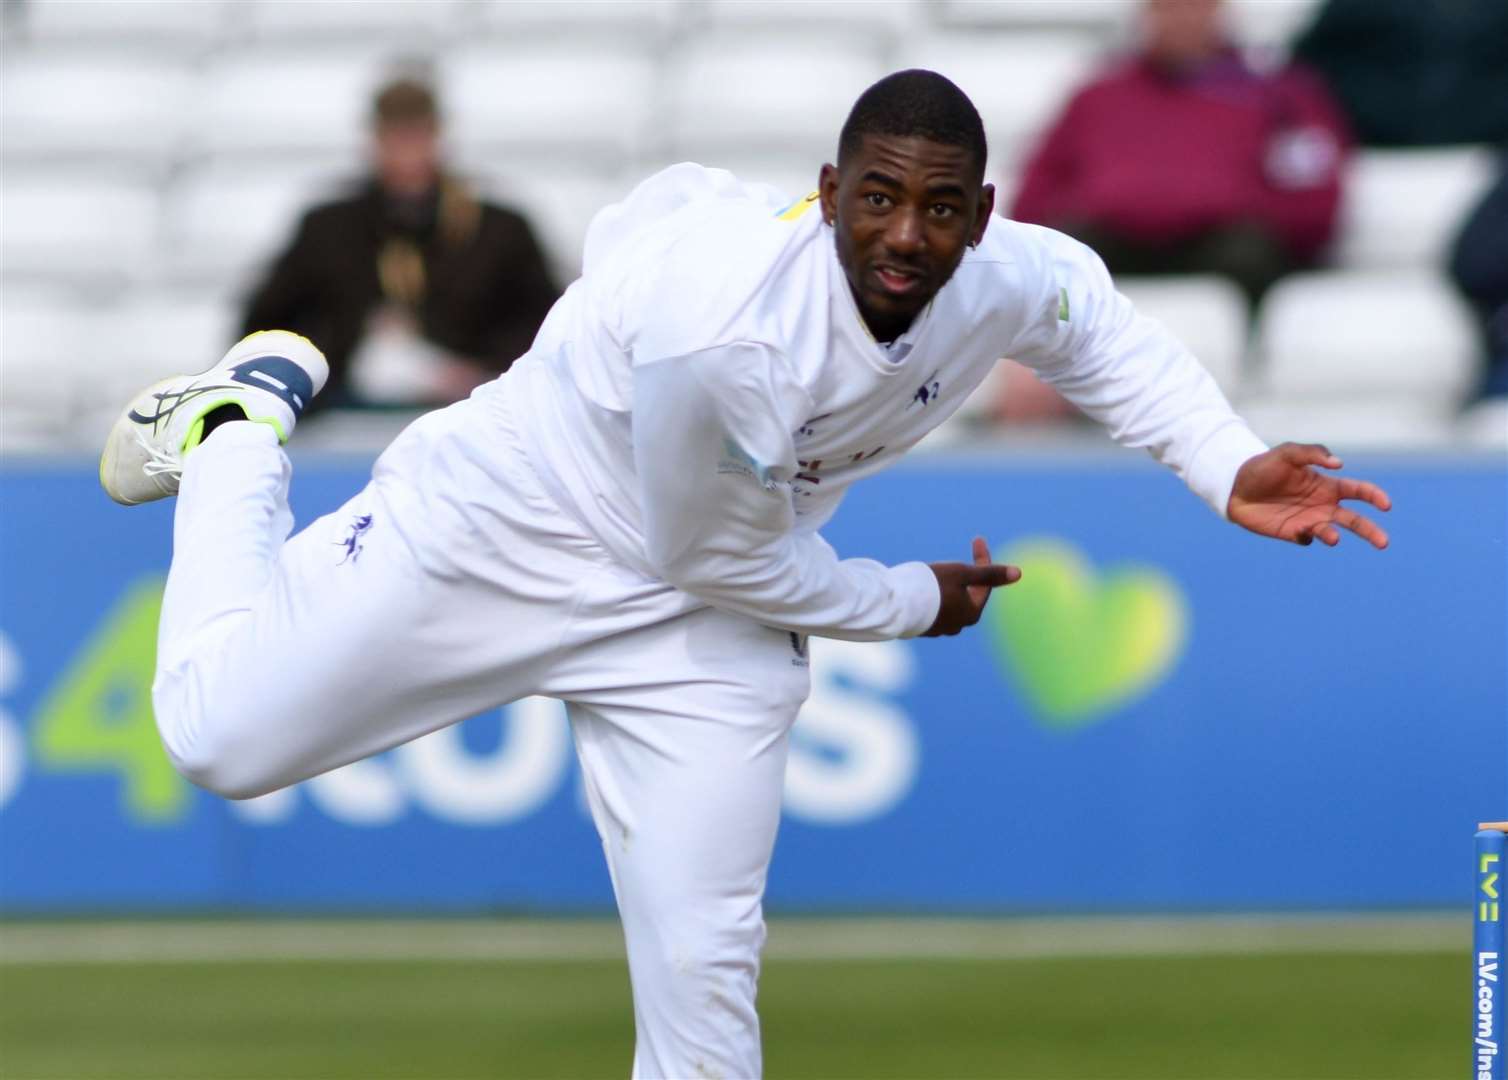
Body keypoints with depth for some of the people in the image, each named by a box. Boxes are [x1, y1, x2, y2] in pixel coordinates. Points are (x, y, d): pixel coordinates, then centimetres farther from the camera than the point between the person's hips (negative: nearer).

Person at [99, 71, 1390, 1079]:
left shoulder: (1006, 280, -21)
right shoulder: (722, 329, -40)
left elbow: (1099, 320, 6)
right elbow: (718, 559, -23)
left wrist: (1229, 468, -7)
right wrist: (911, 603, -10)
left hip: (698, 629, 5)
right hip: (506, 531, -5)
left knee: (704, 972, -4)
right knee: (220, 736, 6)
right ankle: (242, 423, 32)